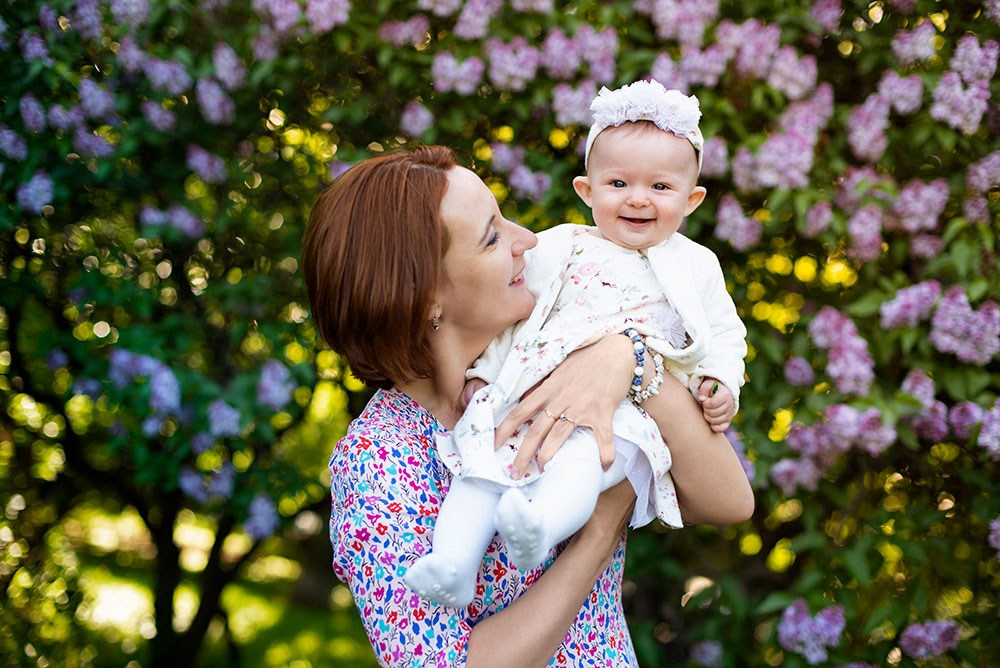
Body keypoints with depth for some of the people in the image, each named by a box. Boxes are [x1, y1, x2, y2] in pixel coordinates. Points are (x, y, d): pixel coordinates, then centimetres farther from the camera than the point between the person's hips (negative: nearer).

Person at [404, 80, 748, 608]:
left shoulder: (696, 266, 19)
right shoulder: (558, 248, 18)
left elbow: (724, 335, 24)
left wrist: (720, 384, 5)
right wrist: (481, 373, 9)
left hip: (628, 409, -3)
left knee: (589, 454, -38)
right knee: (481, 450, -25)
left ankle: (545, 519, -63)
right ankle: (454, 559, -34)